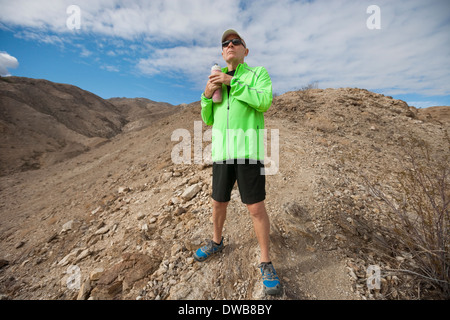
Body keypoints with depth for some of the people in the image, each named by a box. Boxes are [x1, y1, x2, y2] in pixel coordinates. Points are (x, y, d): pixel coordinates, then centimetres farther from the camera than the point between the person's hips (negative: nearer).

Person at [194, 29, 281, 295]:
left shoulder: (259, 73, 7)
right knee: (219, 203, 13)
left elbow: (264, 102, -14)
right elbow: (208, 120, 14)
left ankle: (266, 262, 18)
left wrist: (232, 82, -14)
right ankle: (217, 242, 40)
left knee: (256, 207, -4)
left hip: (249, 149, -4)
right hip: (223, 149, 4)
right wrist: (207, 94, -3)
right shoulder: (218, 81, 19)